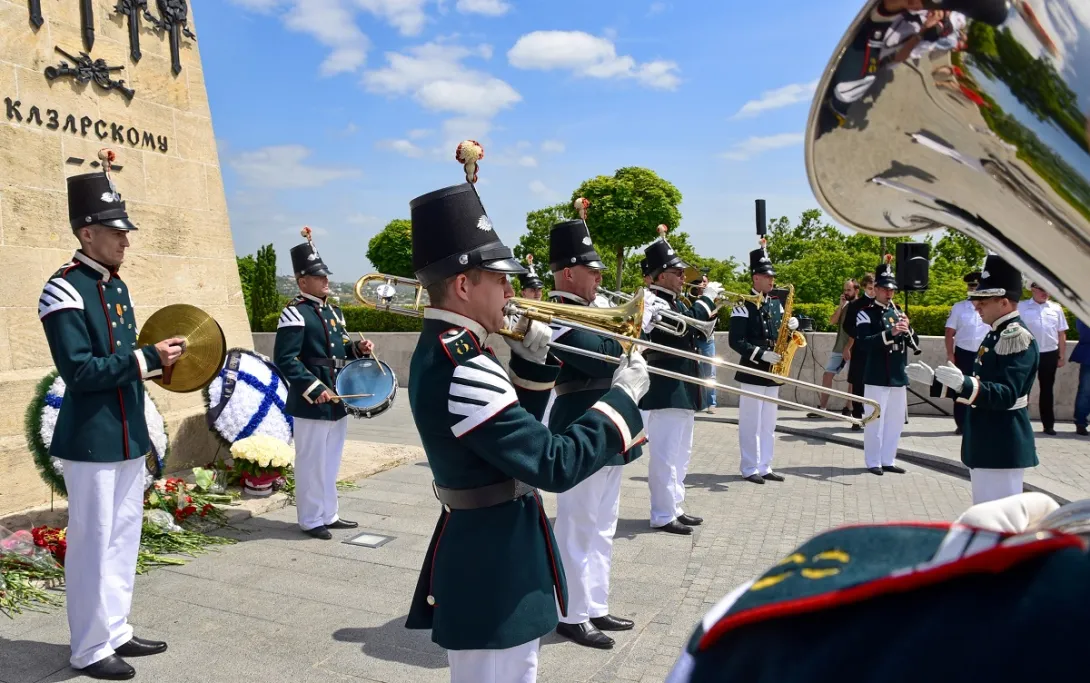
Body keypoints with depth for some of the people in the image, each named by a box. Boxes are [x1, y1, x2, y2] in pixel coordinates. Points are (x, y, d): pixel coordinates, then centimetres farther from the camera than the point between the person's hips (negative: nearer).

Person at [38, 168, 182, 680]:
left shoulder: (116, 287, 12)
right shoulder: (64, 291, -15)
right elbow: (79, 372, -22)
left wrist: (155, 360, 2)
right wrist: (147, 358, -22)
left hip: (128, 437, 9)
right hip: (92, 442, -9)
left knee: (123, 539, 16)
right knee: (93, 544, 3)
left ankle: (116, 632, 30)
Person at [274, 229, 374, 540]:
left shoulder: (334, 311, 14)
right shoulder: (294, 314, -13)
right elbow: (285, 359, -20)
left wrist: (359, 349, 2)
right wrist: (314, 389, -23)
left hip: (337, 401, 9)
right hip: (312, 403, -8)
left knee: (331, 463, 17)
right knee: (312, 464, 3)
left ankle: (329, 514, 29)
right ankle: (311, 520, 16)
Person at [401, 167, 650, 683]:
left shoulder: (440, 351, 5)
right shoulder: (461, 370, -28)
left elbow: (518, 430, 14)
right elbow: (554, 465, -29)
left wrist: (531, 359, -1)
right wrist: (624, 397, -18)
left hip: (489, 560, 10)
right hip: (493, 576, -10)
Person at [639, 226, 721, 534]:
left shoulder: (676, 303, 16)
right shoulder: (653, 303, -15)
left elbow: (694, 333, 21)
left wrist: (713, 308, 8)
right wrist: (707, 297, -17)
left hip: (682, 390, 11)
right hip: (665, 391, -11)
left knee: (680, 453, 17)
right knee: (665, 454, -4)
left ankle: (674, 507, 27)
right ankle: (663, 516, 5)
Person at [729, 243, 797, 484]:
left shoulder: (777, 304, 12)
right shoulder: (743, 306, -10)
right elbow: (735, 341, -16)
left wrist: (792, 327, -5)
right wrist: (761, 354, -23)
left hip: (773, 372, 7)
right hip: (753, 371, -7)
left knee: (768, 424, 12)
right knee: (751, 423, -1)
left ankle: (765, 467, 20)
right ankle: (750, 469, 8)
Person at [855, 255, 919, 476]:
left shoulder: (899, 313, 14)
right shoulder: (866, 313, -5)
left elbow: (915, 345, 12)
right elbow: (863, 341, -19)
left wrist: (908, 330, -8)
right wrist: (890, 333, -28)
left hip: (899, 377, 6)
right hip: (877, 377, -6)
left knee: (895, 421, 11)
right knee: (875, 420, -1)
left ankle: (888, 460, 22)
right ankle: (873, 462, 8)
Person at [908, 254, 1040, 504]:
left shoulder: (1018, 338, -18)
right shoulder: (995, 334, 13)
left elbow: (1007, 395, -28)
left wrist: (963, 384, -42)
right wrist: (936, 379, 11)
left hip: (1002, 448, -10)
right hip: (985, 444, 10)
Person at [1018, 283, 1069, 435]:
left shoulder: (1056, 308, 6)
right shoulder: (1021, 307, -3)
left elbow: (1062, 334, 9)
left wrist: (1061, 356, 7)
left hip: (1050, 354, 3)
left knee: (1047, 389, 12)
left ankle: (1048, 424, 21)